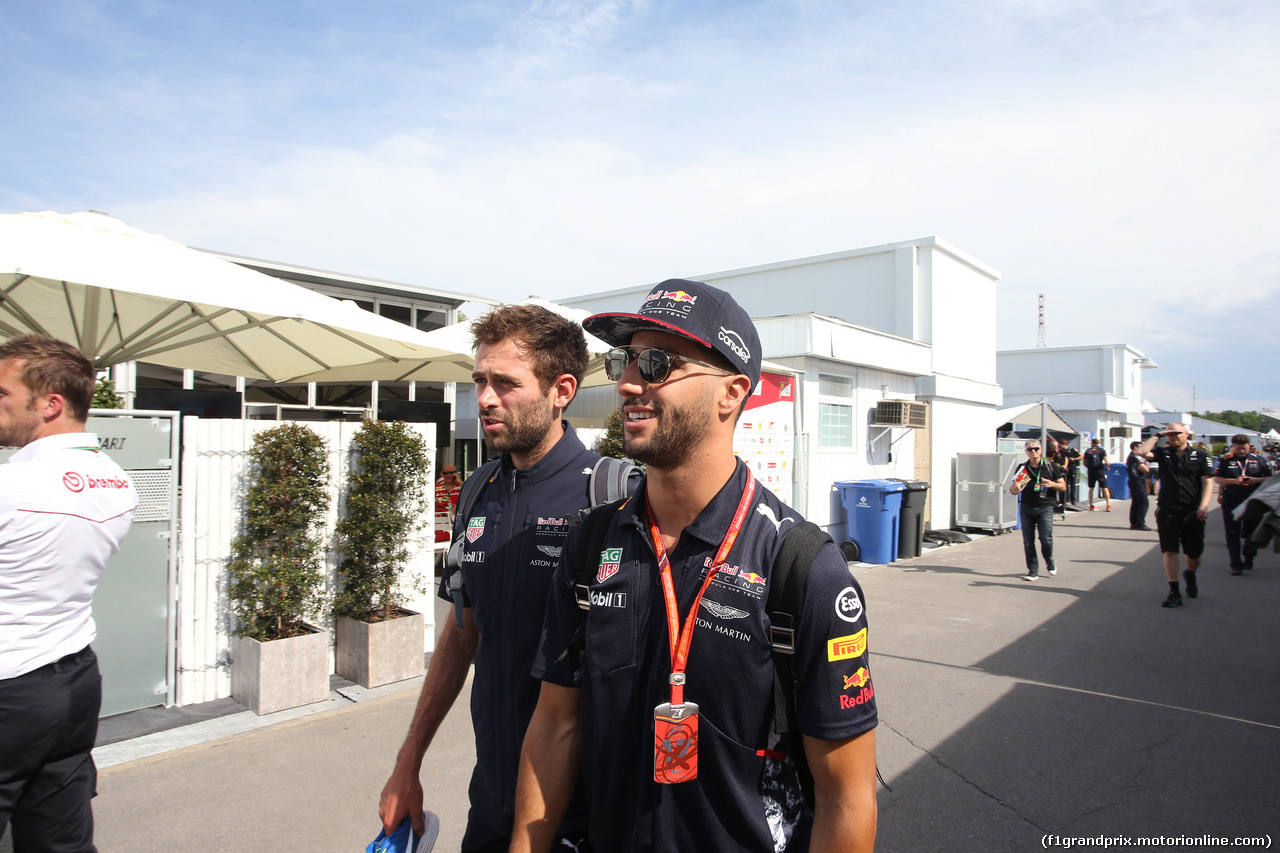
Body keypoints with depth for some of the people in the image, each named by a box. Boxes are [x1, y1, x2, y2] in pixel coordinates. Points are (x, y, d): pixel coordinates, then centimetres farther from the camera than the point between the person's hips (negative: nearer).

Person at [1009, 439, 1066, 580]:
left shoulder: (1051, 466, 3)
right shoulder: (1022, 468, 8)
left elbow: (1063, 486, 6)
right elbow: (1012, 490, 12)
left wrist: (1052, 484, -15)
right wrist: (1014, 489, -12)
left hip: (1045, 507, -2)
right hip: (1026, 507, 2)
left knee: (1046, 538, -12)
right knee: (1028, 541, 1)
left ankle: (1049, 561, 18)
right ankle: (1033, 570, 11)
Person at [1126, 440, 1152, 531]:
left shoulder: (1131, 456, 18)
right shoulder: (1135, 457, -15)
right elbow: (1144, 469, -18)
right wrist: (1148, 469, 2)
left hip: (1134, 482, 10)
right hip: (1138, 482, -10)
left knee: (1136, 503, 11)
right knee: (1144, 502, -10)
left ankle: (1133, 523, 13)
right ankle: (1140, 523, -10)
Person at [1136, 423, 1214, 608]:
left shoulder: (1200, 455, 4)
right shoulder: (1163, 453, 6)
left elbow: (1208, 482, -1)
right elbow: (1141, 452, -11)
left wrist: (1204, 506, -13)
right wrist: (1156, 435, -3)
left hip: (1192, 511, 0)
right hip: (1167, 510, 0)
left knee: (1194, 554, 9)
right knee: (1169, 551, -4)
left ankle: (1190, 575, 42)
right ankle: (1174, 593, 2)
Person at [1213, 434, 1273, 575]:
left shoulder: (1258, 460, 5)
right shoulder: (1225, 460, 0)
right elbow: (1217, 479, -2)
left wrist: (1255, 480, -12)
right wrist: (1234, 481, -17)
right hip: (1231, 503, -1)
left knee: (1253, 532, 9)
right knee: (1233, 534, -2)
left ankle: (1248, 558, 32)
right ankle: (1236, 564, 2)